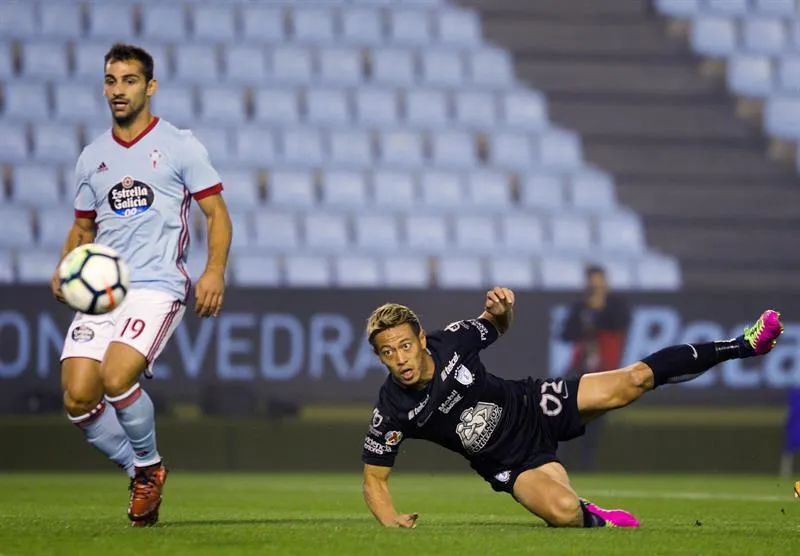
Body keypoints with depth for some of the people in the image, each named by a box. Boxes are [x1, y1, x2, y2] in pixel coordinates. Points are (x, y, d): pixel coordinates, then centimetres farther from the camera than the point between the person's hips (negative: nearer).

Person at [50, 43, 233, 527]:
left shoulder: (179, 146, 3)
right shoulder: (92, 157, 16)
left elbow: (217, 214, 3)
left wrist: (215, 270, -14)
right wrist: (66, 268, 5)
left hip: (158, 286, -5)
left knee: (116, 379, -25)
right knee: (77, 397, -9)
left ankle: (149, 466, 3)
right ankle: (141, 472, 15)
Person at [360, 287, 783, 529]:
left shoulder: (451, 340, -17)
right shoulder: (392, 410, -23)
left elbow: (497, 327, 7)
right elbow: (374, 478, -13)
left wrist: (500, 311, -18)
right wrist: (390, 520, -33)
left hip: (532, 407, 2)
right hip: (511, 464, -2)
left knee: (634, 380, -6)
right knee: (564, 511, -30)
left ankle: (743, 345, 9)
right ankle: (596, 522, 9)